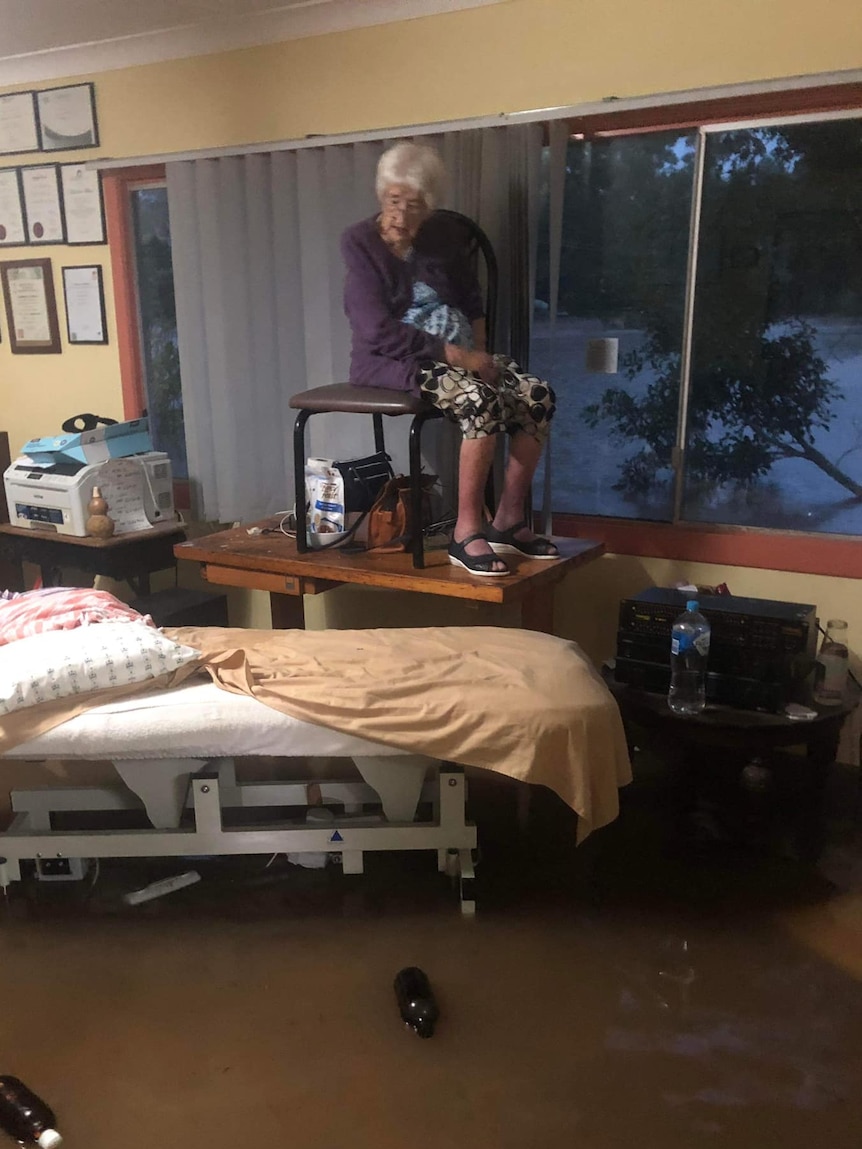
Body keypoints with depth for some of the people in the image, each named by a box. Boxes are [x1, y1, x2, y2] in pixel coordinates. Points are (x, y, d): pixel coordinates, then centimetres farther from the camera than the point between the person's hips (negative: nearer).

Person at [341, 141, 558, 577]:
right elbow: (378, 331, -17)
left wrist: (477, 349, 0)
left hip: (457, 352, 6)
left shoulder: (442, 232, 10)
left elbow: (472, 297, 20)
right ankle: (467, 533, -27)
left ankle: (507, 522, -11)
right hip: (392, 359, -6)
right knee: (481, 398, -35)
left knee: (538, 396, -18)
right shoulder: (360, 243, -7)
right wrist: (455, 354, -22)